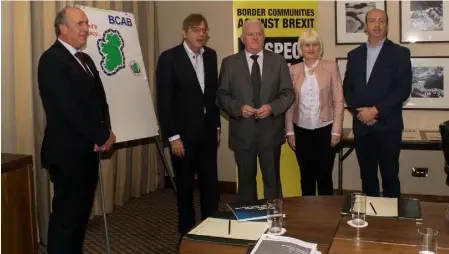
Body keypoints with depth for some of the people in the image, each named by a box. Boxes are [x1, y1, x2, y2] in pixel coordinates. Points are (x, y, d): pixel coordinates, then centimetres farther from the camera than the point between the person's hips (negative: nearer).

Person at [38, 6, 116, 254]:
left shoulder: (86, 59, 16)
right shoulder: (52, 59, -12)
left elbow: (99, 99, 12)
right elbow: (69, 108, -20)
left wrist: (104, 133, -5)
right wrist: (103, 136, -14)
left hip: (88, 149, 8)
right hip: (68, 152, -8)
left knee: (82, 211, 16)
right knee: (66, 214, 0)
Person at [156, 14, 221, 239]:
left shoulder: (210, 55, 6)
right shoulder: (169, 58, -10)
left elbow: (214, 92, 11)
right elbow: (164, 101, -12)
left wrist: (217, 126, 10)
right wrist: (173, 136, -16)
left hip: (207, 131, 4)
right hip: (183, 133, -4)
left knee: (211, 184, 9)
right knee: (185, 186, 9)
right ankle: (187, 232, 25)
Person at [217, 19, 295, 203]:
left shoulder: (278, 61, 4)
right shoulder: (229, 63, 3)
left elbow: (288, 94, 1)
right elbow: (222, 95, 0)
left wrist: (272, 107, -18)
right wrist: (238, 107, -19)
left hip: (270, 132, 0)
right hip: (243, 132, 0)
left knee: (272, 180, 10)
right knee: (246, 180, 13)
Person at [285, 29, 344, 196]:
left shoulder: (331, 67, -2)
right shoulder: (293, 70, 3)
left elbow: (338, 101, -2)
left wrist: (336, 131, -6)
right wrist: (289, 132, 1)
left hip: (325, 130, -2)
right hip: (302, 131, 2)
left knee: (324, 176, 3)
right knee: (306, 176, 11)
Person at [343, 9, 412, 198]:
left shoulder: (400, 53, 0)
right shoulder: (354, 55, 12)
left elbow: (403, 89, -9)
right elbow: (347, 88, 9)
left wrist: (375, 110, -14)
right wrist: (359, 111, -7)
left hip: (388, 126, -3)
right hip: (361, 126, 4)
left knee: (390, 176, 2)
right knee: (367, 175, 11)